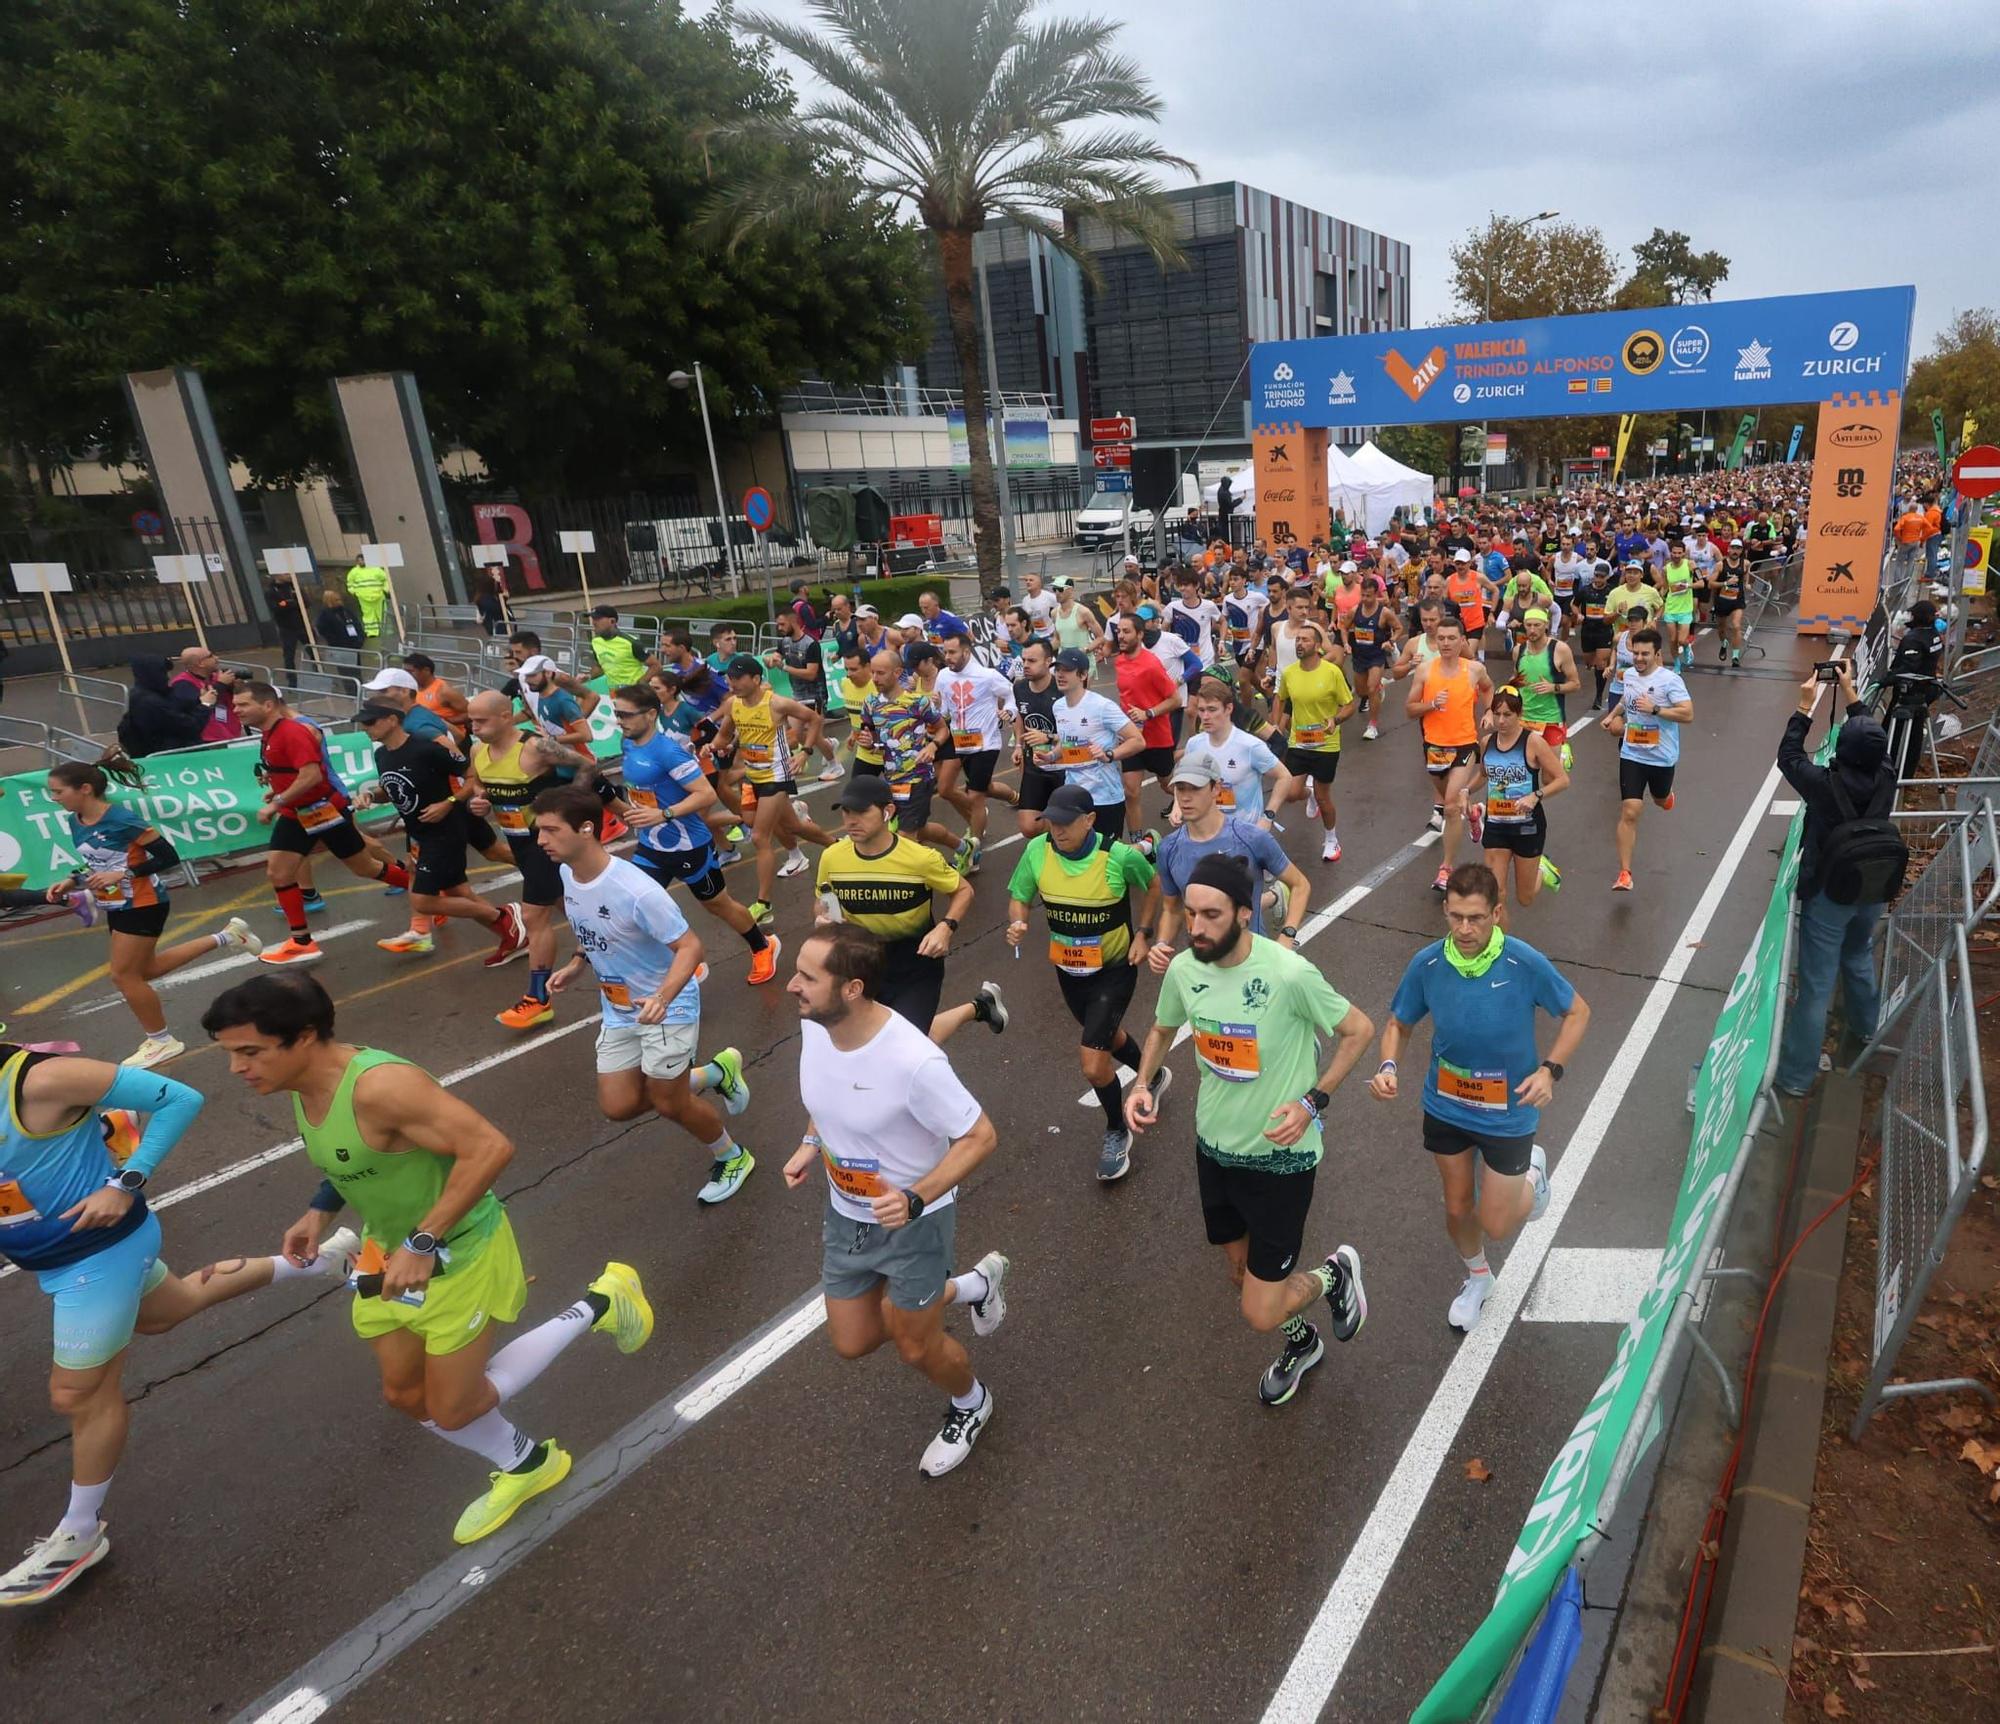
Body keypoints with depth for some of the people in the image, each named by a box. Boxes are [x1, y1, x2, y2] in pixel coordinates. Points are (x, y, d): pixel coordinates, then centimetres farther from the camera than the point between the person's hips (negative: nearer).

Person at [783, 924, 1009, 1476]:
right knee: (853, 1343, 19)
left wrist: (916, 1199, -34)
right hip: (845, 1214, 7)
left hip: (913, 1222, -6)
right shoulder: (813, 1026, -15)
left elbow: (980, 1136, -24)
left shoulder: (913, 1061, -36)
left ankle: (971, 1404, 49)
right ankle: (971, 1286, 39)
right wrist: (811, 1143, -4)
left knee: (914, 1346, 13)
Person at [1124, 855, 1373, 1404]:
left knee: (1261, 1314, -1)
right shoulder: (1183, 969, -11)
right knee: (1243, 1274, 25)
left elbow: (1359, 1030, -11)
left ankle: (1334, 1273, 30)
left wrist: (1313, 1102, -19)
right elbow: (1162, 1029, 11)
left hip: (1280, 1158, -5)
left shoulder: (1289, 974, -27)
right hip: (1215, 1148, 6)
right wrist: (1144, 1083, -6)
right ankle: (1301, 1342, 57)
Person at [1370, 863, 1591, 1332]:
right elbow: (1398, 1024, -3)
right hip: (1445, 1107, 2)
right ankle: (1477, 1278, 50)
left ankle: (1532, 1171, 39)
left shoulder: (1525, 963, -25)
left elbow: (1577, 1013, -8)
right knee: (1457, 1208, 19)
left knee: (1495, 1224, 7)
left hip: (1509, 1113, -2)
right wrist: (1387, 1067, -23)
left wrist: (1550, 1070, -21)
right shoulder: (1427, 964, -18)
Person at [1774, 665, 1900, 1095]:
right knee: (1859, 957, 31)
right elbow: (1872, 736, 7)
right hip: (1872, 891, 5)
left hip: (1829, 894, -5)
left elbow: (1788, 757, -7)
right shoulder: (1886, 777, -12)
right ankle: (1865, 1026, 55)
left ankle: (1797, 1073, 5)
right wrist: (1851, 696, 12)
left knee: (1817, 984, -1)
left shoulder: (1826, 784, -24)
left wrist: (1805, 707, -3)